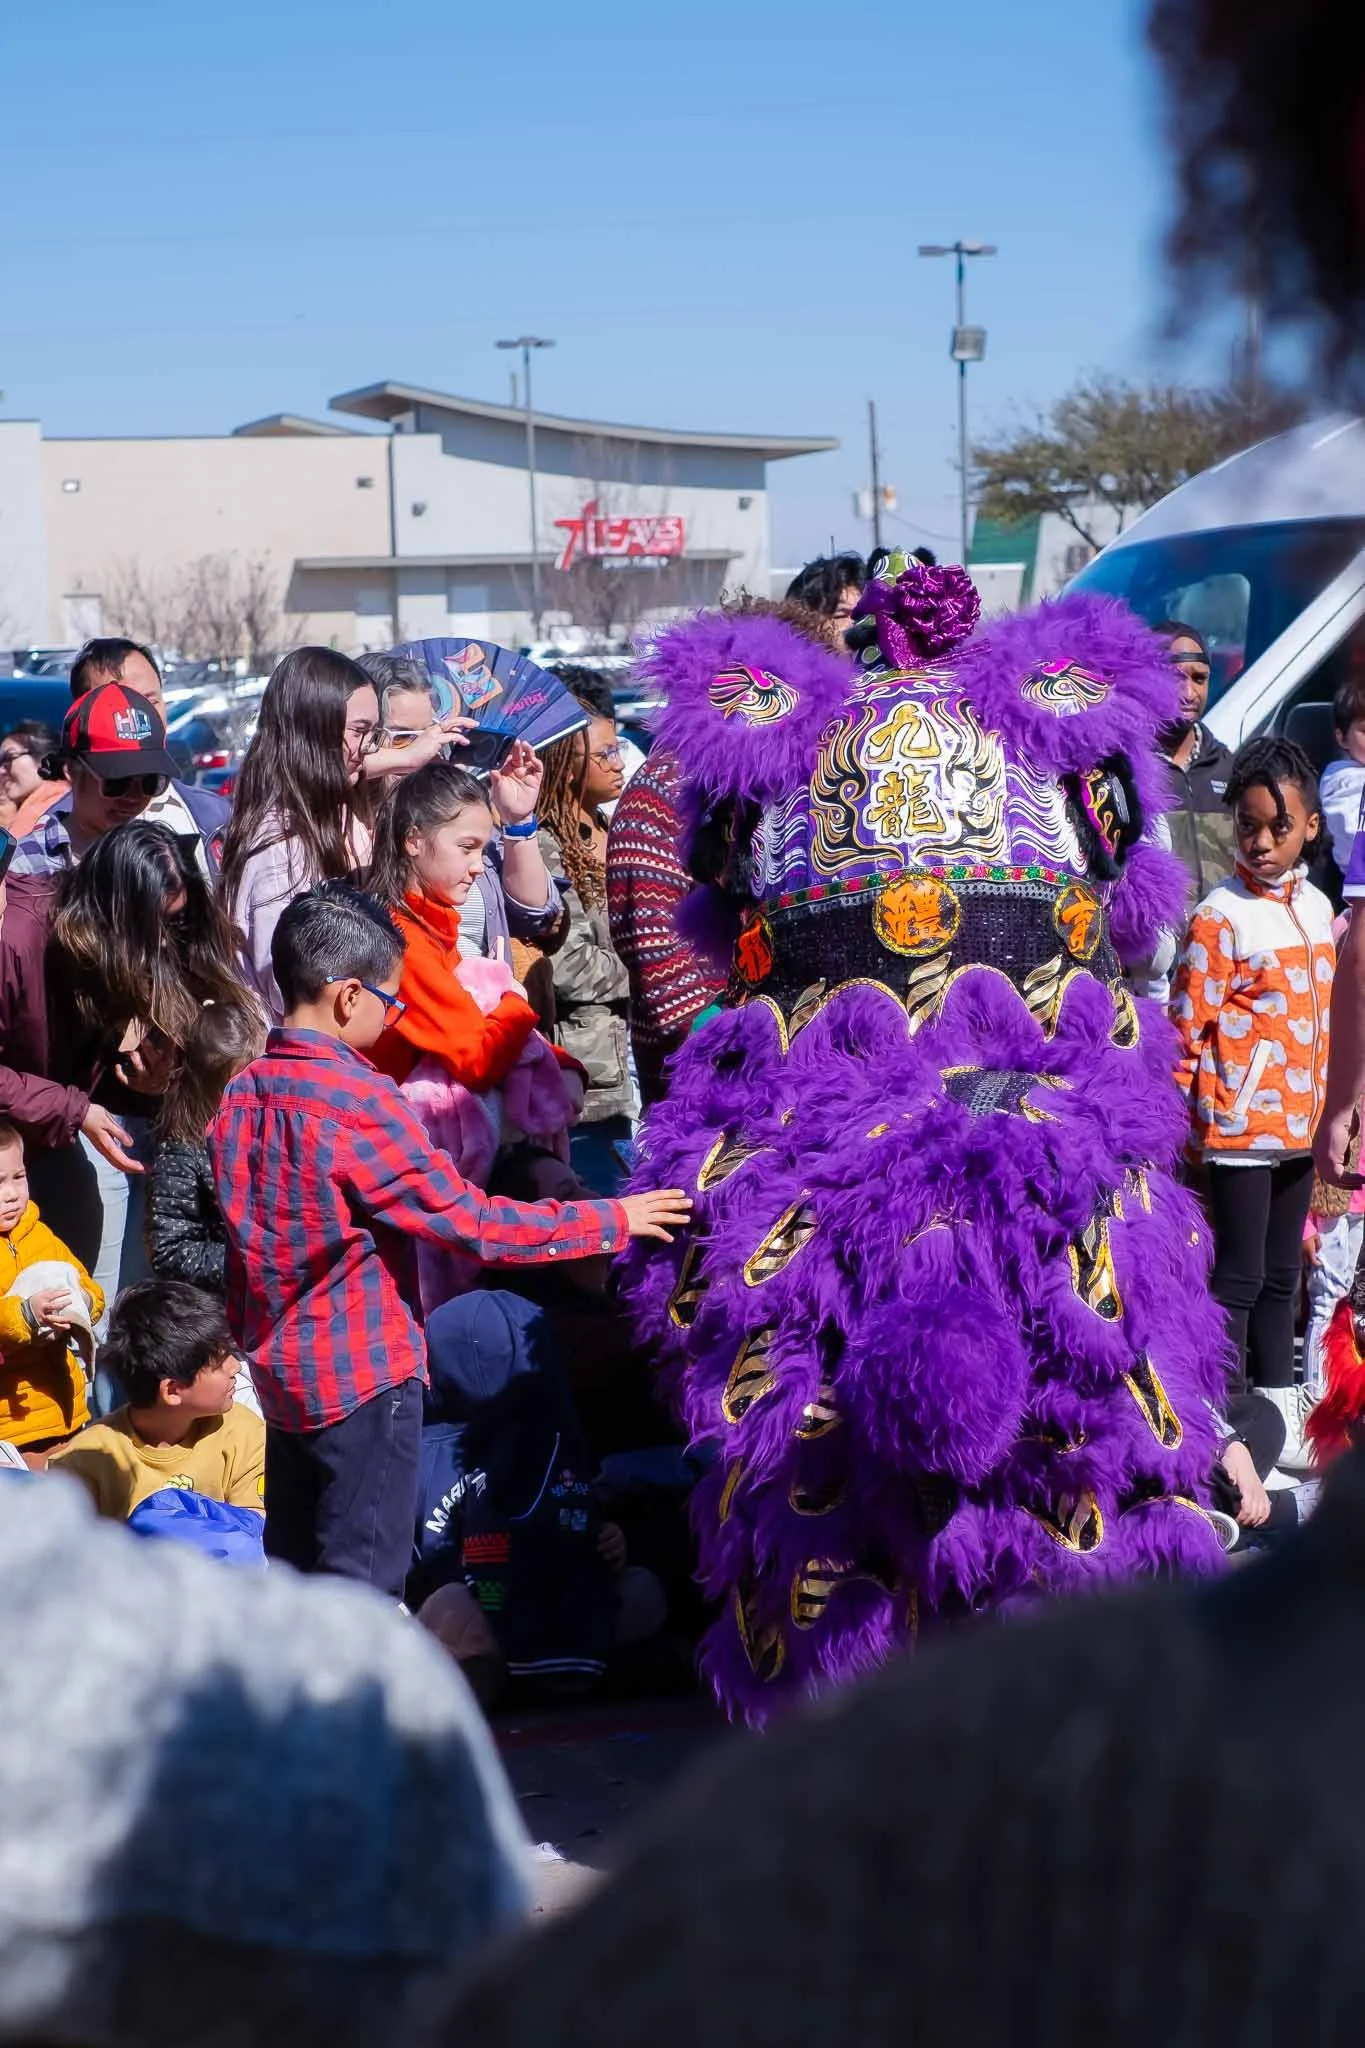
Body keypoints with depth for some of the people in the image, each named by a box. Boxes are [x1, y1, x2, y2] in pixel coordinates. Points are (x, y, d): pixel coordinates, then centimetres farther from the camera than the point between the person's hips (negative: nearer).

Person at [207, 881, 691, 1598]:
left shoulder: (239, 1090, 2)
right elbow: (472, 1222, -18)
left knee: (291, 1566, 17)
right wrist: (614, 1220, -10)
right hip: (363, 1377, -8)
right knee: (364, 1583, 0)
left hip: (278, 1370, 8)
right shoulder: (359, 1100, -20)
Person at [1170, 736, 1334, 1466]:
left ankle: (1278, 1414, 25)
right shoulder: (1220, 918, -13)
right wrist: (1182, 1121, -13)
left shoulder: (1316, 907, 8)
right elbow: (1186, 1029, -13)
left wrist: (1325, 1111, 16)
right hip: (1239, 1126, -7)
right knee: (1239, 1277, -1)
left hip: (1298, 1125, 7)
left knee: (1281, 1274, 15)